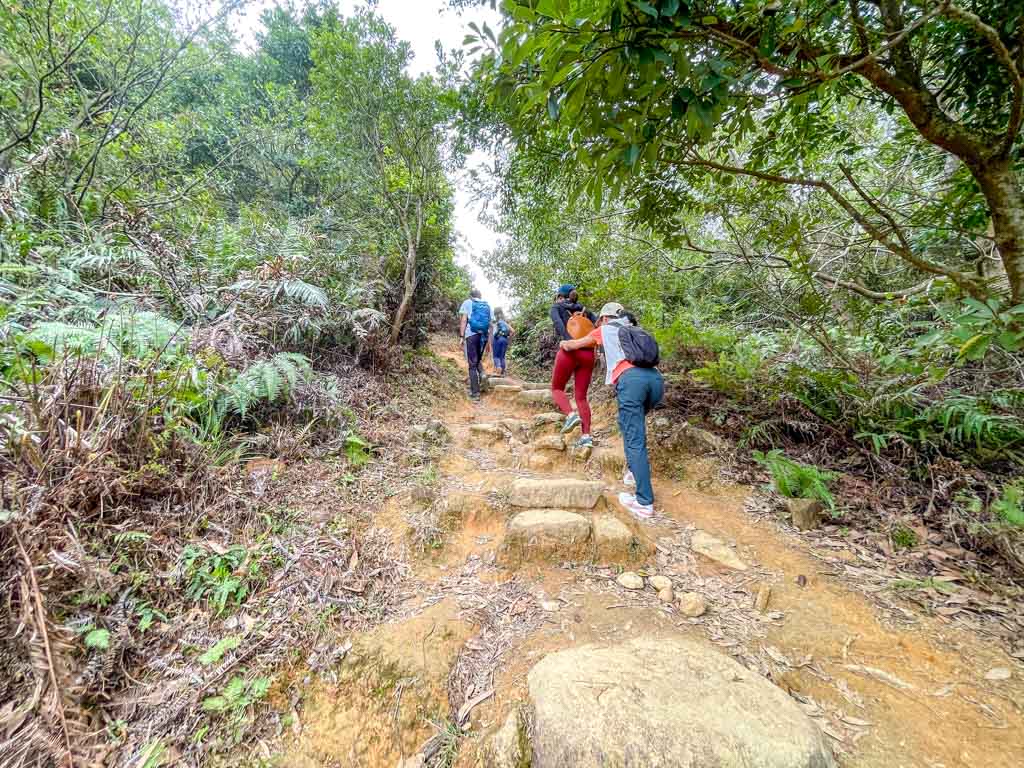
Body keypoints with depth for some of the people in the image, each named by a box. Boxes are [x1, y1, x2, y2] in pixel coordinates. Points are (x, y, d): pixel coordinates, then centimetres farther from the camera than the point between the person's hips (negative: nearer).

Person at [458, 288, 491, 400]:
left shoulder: (467, 303, 7)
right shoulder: (488, 305, 17)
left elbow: (463, 320, -4)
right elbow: (491, 324, 11)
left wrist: (462, 336, -5)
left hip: (471, 335, -3)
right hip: (484, 336, 4)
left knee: (472, 364, -1)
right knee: (478, 360, 24)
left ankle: (475, 393, -3)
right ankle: (482, 374, -5)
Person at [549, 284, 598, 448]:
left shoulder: (556, 307, 14)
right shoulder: (584, 310, 26)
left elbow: (558, 322, -9)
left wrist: (568, 341, -21)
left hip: (570, 352, -4)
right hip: (588, 354, 4)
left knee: (557, 388, 16)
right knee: (581, 396, 10)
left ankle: (571, 415, -10)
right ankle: (586, 435, 1)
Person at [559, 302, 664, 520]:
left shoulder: (606, 330, 24)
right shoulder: (636, 332, 35)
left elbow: (573, 345, 36)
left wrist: (563, 344, 58)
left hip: (631, 379, -6)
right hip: (656, 378, 6)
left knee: (634, 441, -4)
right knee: (635, 424, 29)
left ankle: (644, 502, -4)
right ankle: (634, 471, 28)